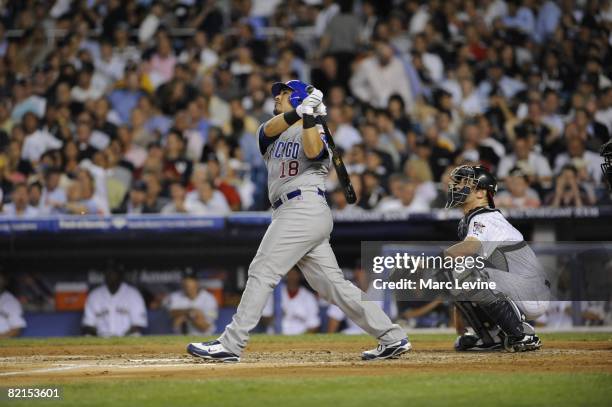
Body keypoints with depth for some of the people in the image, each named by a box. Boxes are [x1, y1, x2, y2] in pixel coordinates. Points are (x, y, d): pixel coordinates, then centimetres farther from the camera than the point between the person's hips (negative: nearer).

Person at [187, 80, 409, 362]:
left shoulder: (315, 131, 4)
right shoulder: (269, 132, 23)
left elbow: (313, 151, -19)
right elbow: (271, 128, -3)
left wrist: (308, 116, -27)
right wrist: (299, 111, -20)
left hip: (304, 208, -8)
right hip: (291, 212, 8)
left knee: (262, 273, -11)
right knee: (332, 284, 3)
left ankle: (230, 345, -12)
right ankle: (392, 338, 3)